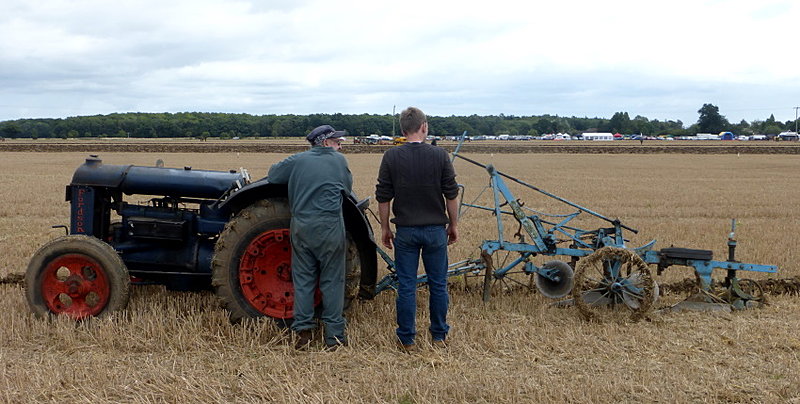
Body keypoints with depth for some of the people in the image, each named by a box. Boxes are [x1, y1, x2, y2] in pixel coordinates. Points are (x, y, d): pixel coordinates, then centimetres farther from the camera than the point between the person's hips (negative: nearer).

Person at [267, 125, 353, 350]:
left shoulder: (298, 161, 7)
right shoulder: (338, 161, 3)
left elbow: (272, 175, 13)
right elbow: (348, 188, 11)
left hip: (301, 227, 2)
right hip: (330, 227, -2)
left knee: (303, 280, 10)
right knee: (332, 281, 5)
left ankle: (303, 332, 8)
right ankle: (334, 336, 7)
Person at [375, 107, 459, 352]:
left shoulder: (392, 157, -6)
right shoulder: (439, 155, -5)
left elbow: (383, 197, -3)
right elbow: (451, 195, -1)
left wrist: (385, 227, 8)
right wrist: (453, 224, 11)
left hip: (406, 230, 0)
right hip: (435, 229, 0)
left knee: (406, 286, 5)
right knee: (438, 285, 11)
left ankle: (407, 340, 9)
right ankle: (439, 336, 20)